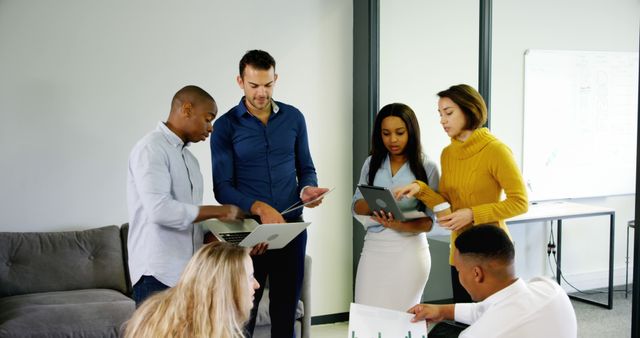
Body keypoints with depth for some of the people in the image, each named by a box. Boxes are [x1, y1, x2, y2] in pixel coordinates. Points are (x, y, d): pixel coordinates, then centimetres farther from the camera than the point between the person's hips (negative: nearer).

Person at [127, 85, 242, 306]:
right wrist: (219, 211, -15)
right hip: (159, 274, -8)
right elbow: (160, 210, -22)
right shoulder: (151, 149, -9)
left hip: (189, 273, 8)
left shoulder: (189, 158, 18)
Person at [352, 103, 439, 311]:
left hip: (409, 250, -3)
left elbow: (429, 221, -5)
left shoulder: (427, 167, -3)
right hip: (373, 248, 3)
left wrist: (402, 226, -23)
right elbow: (356, 206, 7)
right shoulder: (372, 163, 8)